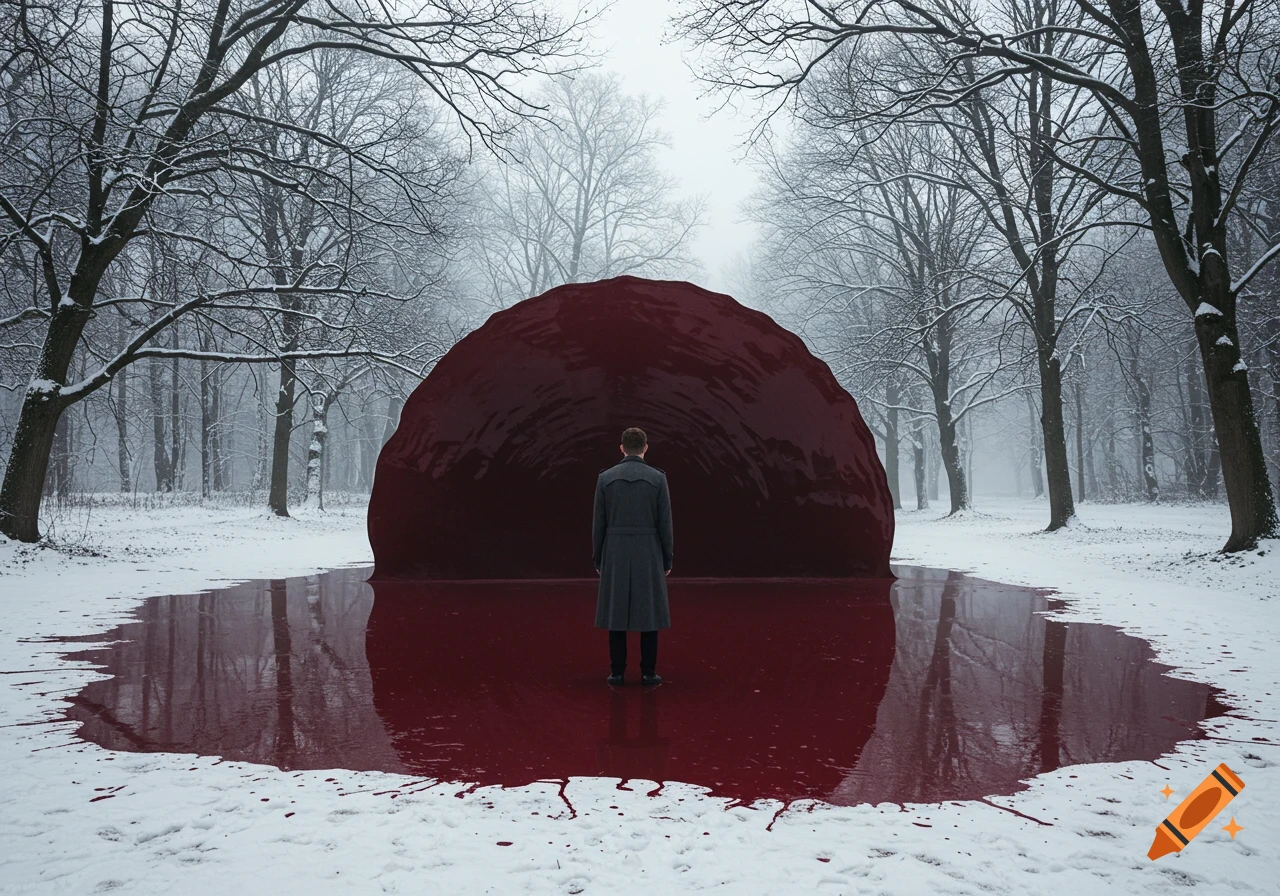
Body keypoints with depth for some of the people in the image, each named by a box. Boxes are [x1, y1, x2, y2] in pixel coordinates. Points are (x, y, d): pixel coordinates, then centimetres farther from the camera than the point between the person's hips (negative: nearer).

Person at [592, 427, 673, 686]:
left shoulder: (605, 477, -1)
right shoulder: (658, 478, -4)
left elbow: (598, 523, 1)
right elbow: (665, 523, -3)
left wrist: (597, 559, 9)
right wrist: (667, 560, 5)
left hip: (615, 554, 1)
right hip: (648, 554, -1)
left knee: (616, 612, 5)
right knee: (648, 611, 4)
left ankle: (617, 672, 7)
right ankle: (648, 672, 6)